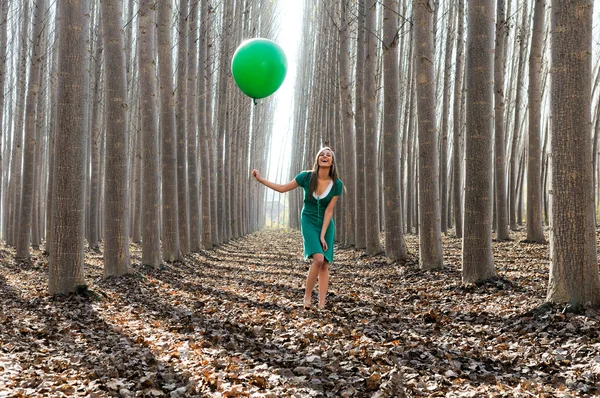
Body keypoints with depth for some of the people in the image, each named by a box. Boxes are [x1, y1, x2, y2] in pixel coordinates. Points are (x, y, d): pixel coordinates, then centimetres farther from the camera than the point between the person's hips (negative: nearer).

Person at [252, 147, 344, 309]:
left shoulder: (337, 184, -14)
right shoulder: (306, 177, -15)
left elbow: (329, 211, -12)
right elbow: (282, 188, -4)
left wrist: (323, 235, -16)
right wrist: (260, 179, -9)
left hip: (327, 224, 2)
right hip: (309, 222, -2)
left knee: (325, 265, -1)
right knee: (318, 259, -22)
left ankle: (322, 305, 3)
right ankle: (307, 295, -4)